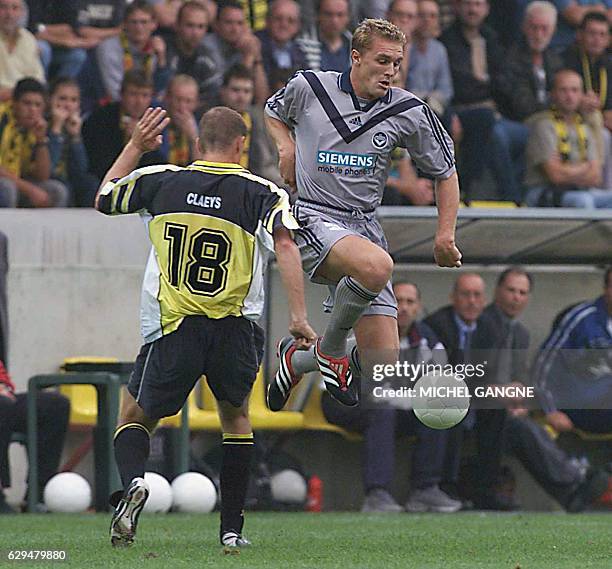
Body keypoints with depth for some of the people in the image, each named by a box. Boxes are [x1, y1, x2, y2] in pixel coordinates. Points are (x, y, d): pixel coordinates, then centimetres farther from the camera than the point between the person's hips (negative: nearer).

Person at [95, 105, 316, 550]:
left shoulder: (159, 181, 5)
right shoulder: (262, 192, 1)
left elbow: (104, 199, 22)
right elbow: (285, 245, -15)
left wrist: (135, 147, 32)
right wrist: (299, 317, -17)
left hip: (171, 330, 0)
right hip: (236, 330, 0)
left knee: (135, 417, 18)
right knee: (236, 418, 25)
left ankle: (132, 481, -15)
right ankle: (232, 529, 18)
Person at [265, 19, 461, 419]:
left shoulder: (409, 113, 1)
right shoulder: (309, 87, 0)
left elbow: (446, 172, 12)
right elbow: (274, 111, 23)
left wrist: (445, 234, 2)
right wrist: (287, 146, 2)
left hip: (364, 226, 4)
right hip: (312, 218, -4)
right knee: (376, 265, -39)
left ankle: (300, 359, 26)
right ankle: (332, 349, -12)